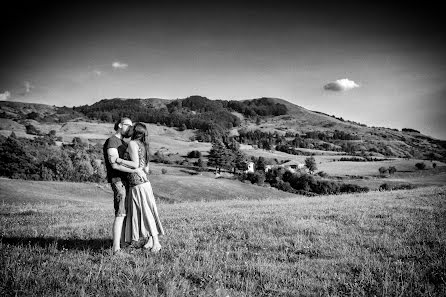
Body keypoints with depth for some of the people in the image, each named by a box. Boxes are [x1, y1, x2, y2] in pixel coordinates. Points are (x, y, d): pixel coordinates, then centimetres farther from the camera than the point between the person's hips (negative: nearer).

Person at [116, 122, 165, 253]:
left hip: (138, 184, -8)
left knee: (146, 212, -5)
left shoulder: (132, 143, -8)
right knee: (142, 212, 12)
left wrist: (118, 160, -16)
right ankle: (150, 240, 16)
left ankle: (156, 242, -1)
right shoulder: (143, 146, 14)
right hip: (144, 182, 8)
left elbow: (135, 164, -18)